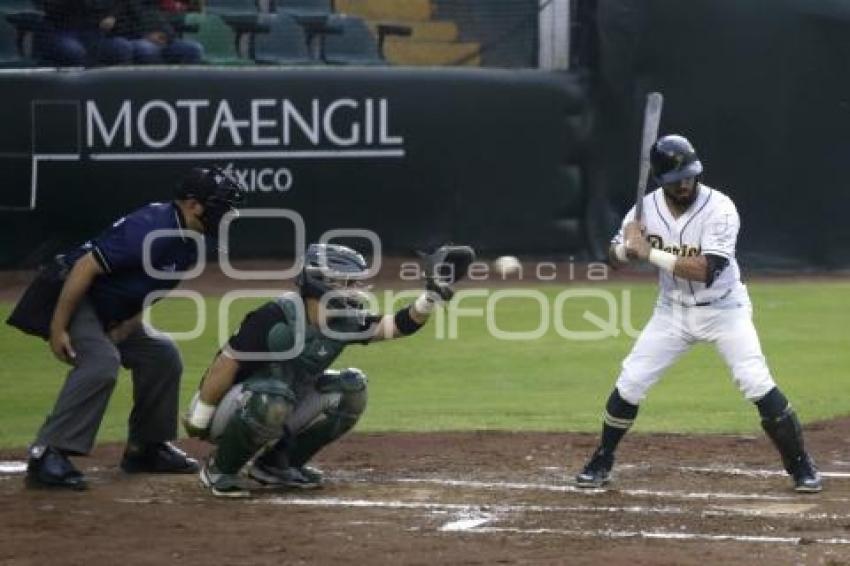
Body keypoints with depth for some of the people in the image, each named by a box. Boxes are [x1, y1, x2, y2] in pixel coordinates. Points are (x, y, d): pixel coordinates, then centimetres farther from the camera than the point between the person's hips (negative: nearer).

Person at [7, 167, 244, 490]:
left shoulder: (188, 244, 2)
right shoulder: (153, 230, -28)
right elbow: (86, 267, -28)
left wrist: (123, 330, -5)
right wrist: (57, 328, -27)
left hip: (112, 313, 10)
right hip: (70, 295, -10)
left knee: (161, 355, 11)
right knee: (101, 362, -28)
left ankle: (146, 447, 22)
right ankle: (46, 457, -28)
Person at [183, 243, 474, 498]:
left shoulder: (343, 321, -4)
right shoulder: (277, 317, -26)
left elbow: (399, 325, -10)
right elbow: (225, 365, -23)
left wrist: (433, 294, -26)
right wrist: (197, 424, -20)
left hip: (284, 414, 7)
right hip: (232, 409, -7)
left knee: (350, 389, -4)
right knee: (273, 398, -38)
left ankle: (276, 464, 6)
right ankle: (219, 468, -13)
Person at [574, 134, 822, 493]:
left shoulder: (720, 209, -24)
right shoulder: (648, 208, -10)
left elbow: (707, 270, -33)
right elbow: (615, 258, -1)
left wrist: (650, 253, -35)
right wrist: (628, 249, -25)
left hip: (723, 310, -3)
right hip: (672, 311, 4)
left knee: (758, 384, -14)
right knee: (630, 383, -1)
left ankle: (801, 466, -1)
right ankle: (601, 463, 17)